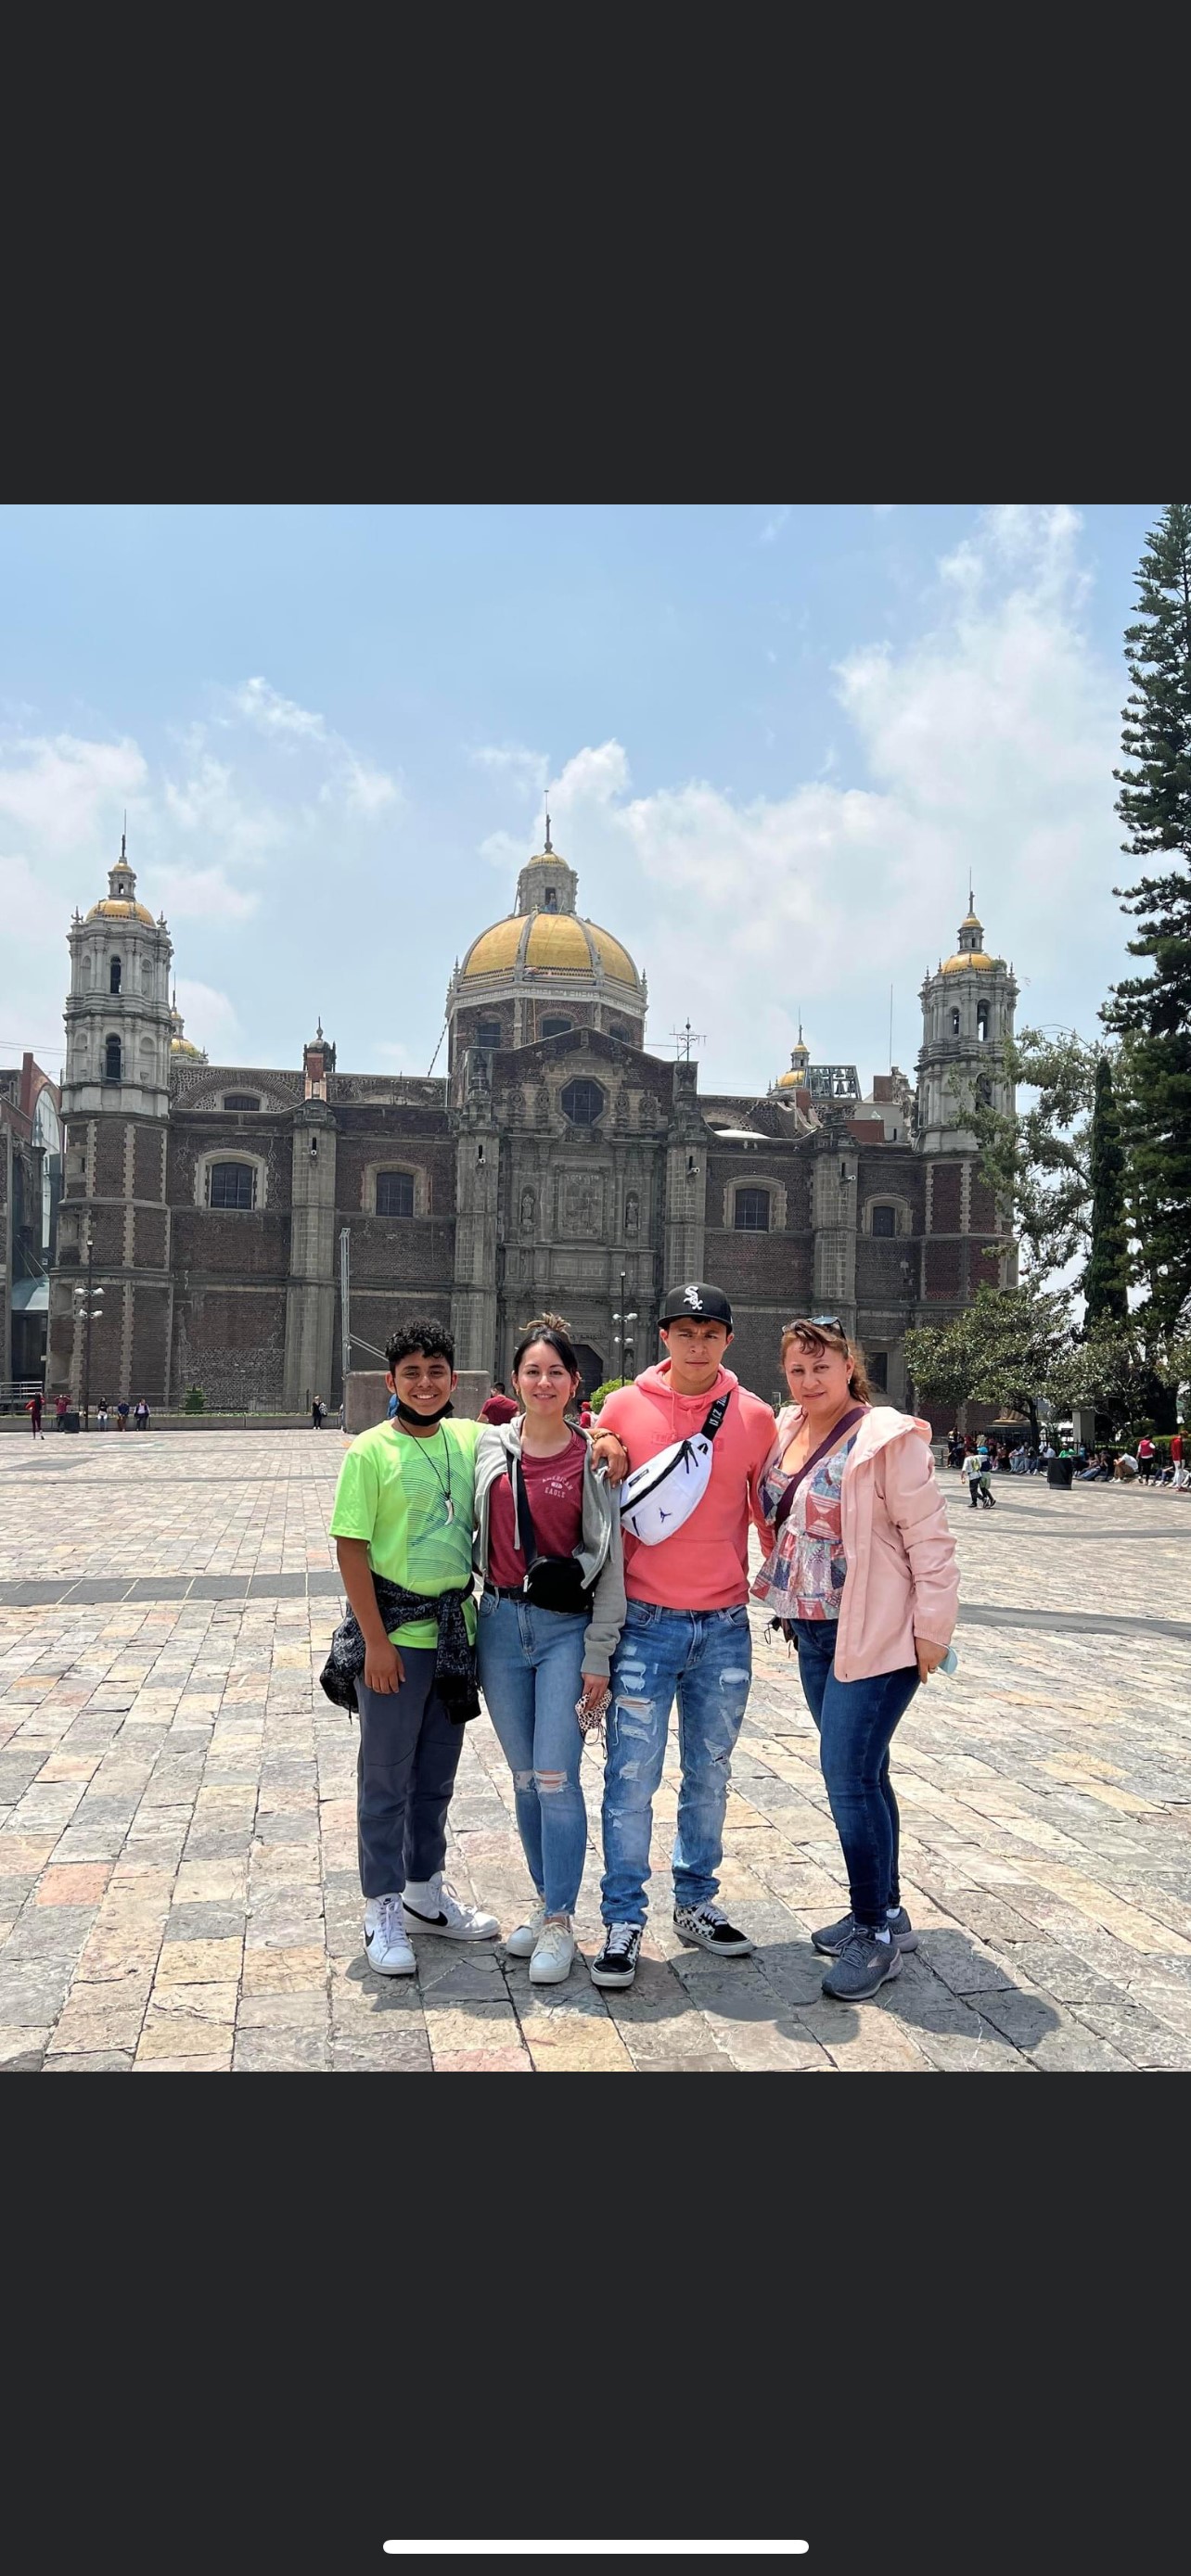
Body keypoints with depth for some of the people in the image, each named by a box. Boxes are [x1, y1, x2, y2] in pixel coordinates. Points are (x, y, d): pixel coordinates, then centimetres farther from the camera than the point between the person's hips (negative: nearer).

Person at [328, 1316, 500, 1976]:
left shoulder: (470, 1440, 3)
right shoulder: (370, 1451, -11)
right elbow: (350, 1549, -12)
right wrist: (375, 1641, -15)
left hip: (455, 1631, 5)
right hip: (395, 1638, -5)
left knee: (436, 1772, 18)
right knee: (385, 1777, 7)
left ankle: (425, 1890, 35)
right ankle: (383, 1910, 21)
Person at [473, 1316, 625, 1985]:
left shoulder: (592, 1458, -4)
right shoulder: (491, 1445, 3)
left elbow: (609, 1560, -3)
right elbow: (472, 1534, 11)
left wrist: (598, 1655, -6)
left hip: (567, 1628, -3)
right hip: (501, 1623, 3)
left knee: (556, 1777, -5)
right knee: (525, 1777, 12)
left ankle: (560, 1923, 9)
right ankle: (546, 1904, 27)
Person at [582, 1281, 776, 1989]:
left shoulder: (754, 1417, 0)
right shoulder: (624, 1407, -4)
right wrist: (609, 1472, -14)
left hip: (726, 1624, 2)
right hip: (647, 1622, -2)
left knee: (710, 1774, 15)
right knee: (632, 1777, 0)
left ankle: (697, 1904, 30)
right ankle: (623, 1920, 13)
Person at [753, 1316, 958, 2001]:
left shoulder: (887, 1438, -15)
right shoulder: (787, 1431, 5)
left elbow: (930, 1538, -15)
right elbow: (776, 1515, 21)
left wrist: (932, 1629, -14)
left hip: (876, 1635, -7)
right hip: (813, 1632, 7)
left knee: (850, 1776, -7)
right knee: (861, 1773, 16)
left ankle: (878, 1933, 8)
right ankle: (886, 1911, 30)